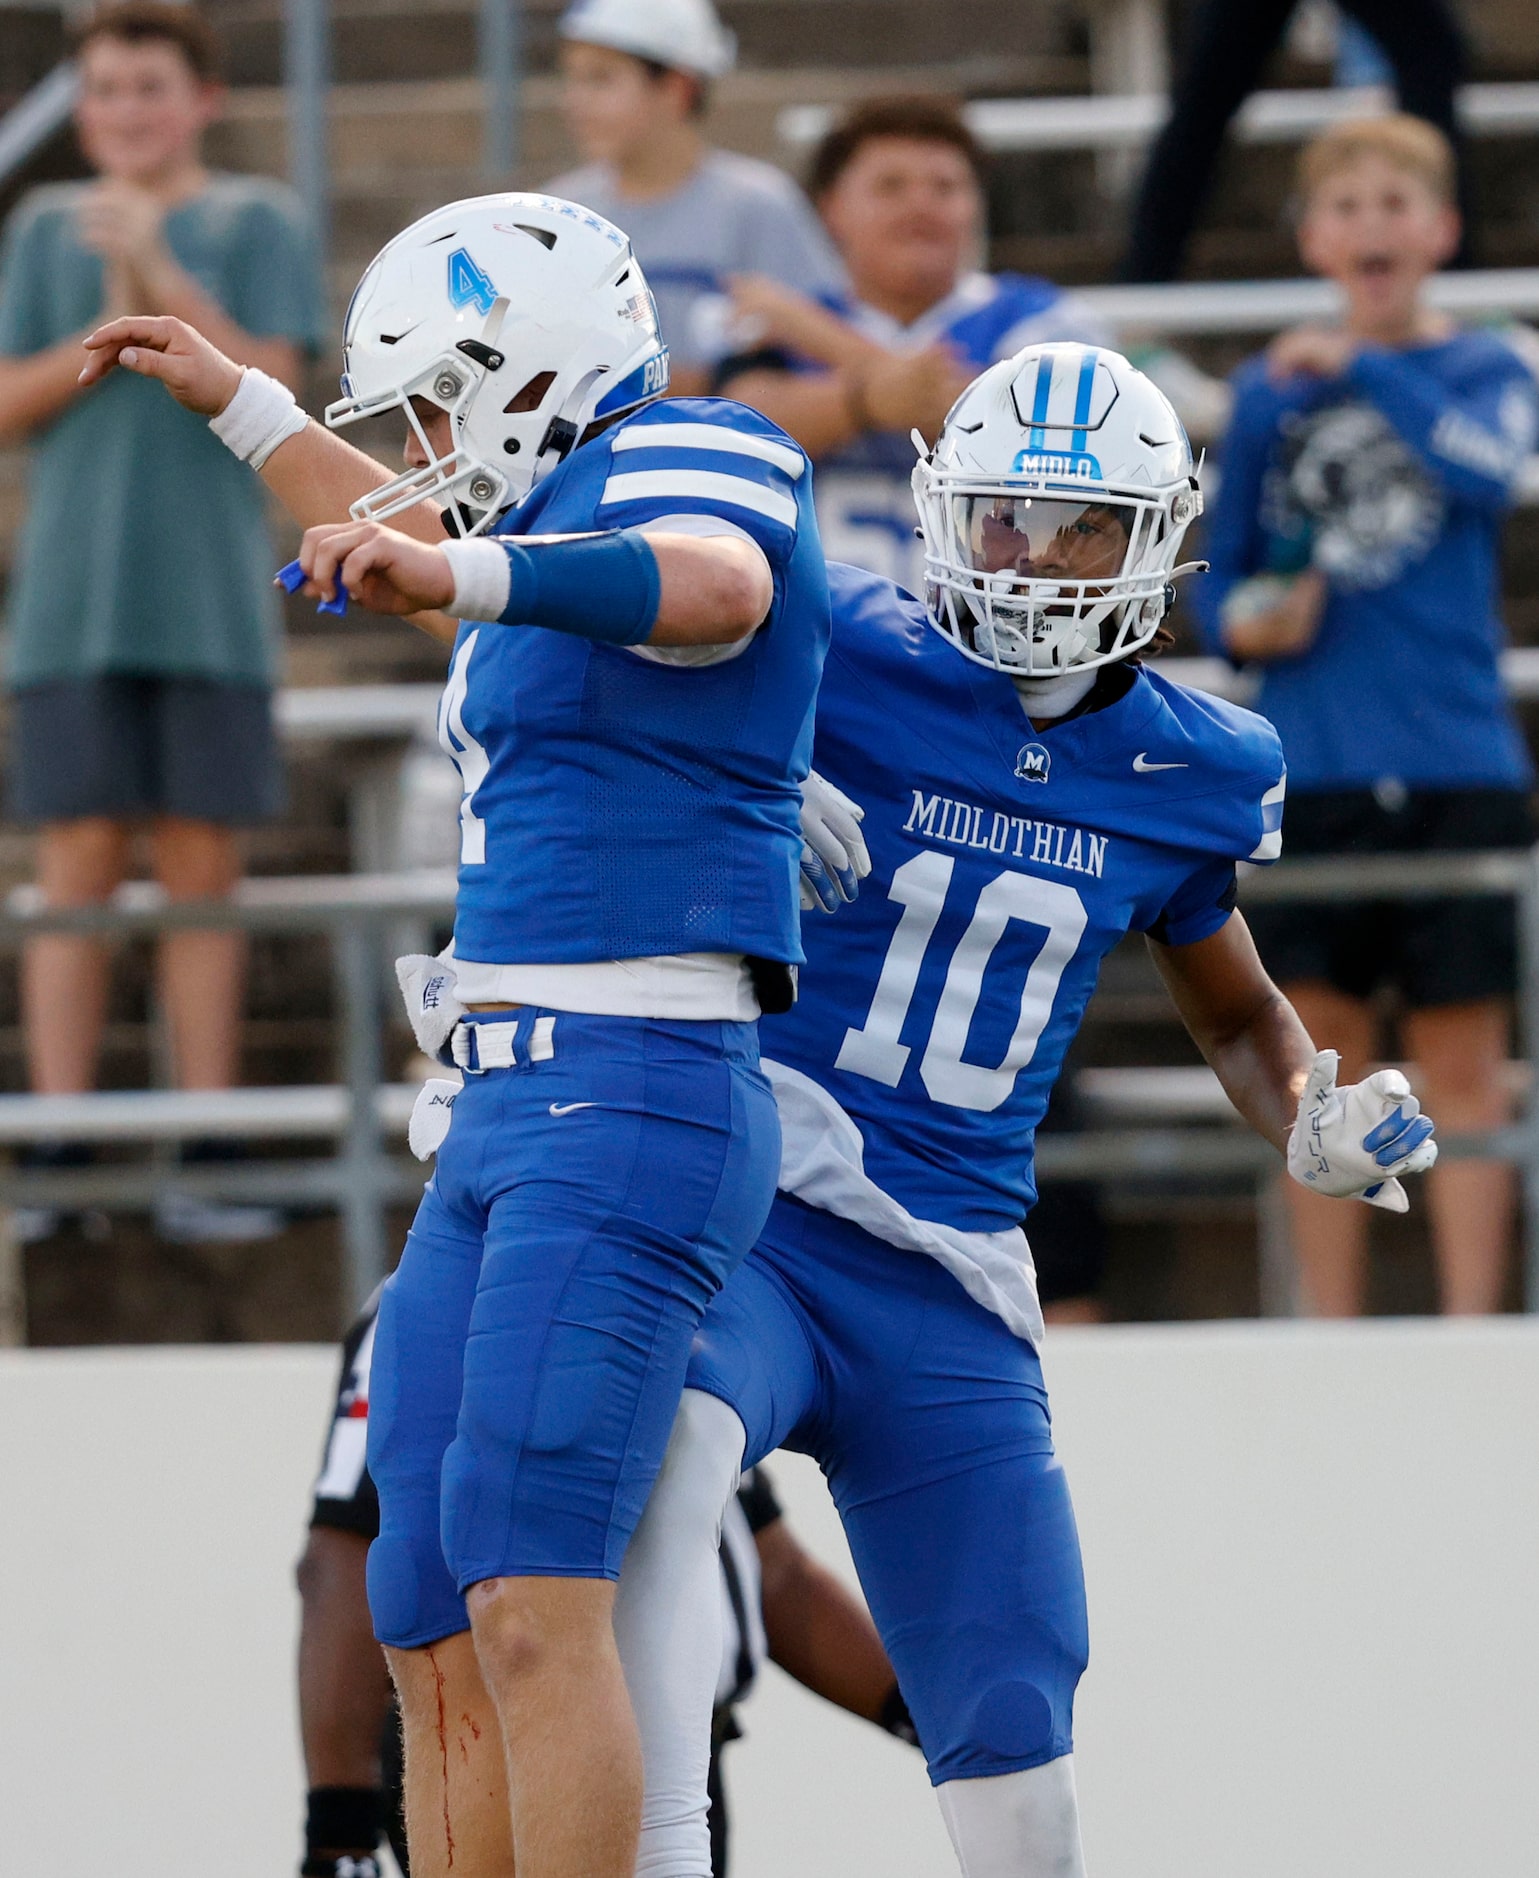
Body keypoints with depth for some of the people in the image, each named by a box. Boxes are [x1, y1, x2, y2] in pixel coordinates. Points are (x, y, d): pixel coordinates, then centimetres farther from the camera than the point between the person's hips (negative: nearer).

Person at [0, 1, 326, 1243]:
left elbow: (267, 385, -6)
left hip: (211, 602, -1)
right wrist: (115, 328, -11)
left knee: (203, 866, 1)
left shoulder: (257, 225, 4)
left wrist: (163, 277, -15)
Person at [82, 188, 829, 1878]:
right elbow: (416, 542, 46)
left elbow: (713, 589, -34)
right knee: (436, 1645, 8)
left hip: (631, 1104, -10)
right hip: (500, 1120, 10)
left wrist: (460, 573, -48)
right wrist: (234, 403, 53)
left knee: (530, 1604, -21)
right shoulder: (555, 519, 21)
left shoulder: (680, 460, -8)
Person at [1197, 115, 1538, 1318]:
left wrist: (1363, 365, -14)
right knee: (1325, 1053, 4)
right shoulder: (1271, 392, 8)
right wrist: (1246, 622, -7)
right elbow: (1226, 576, 14)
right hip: (1312, 769, 2)